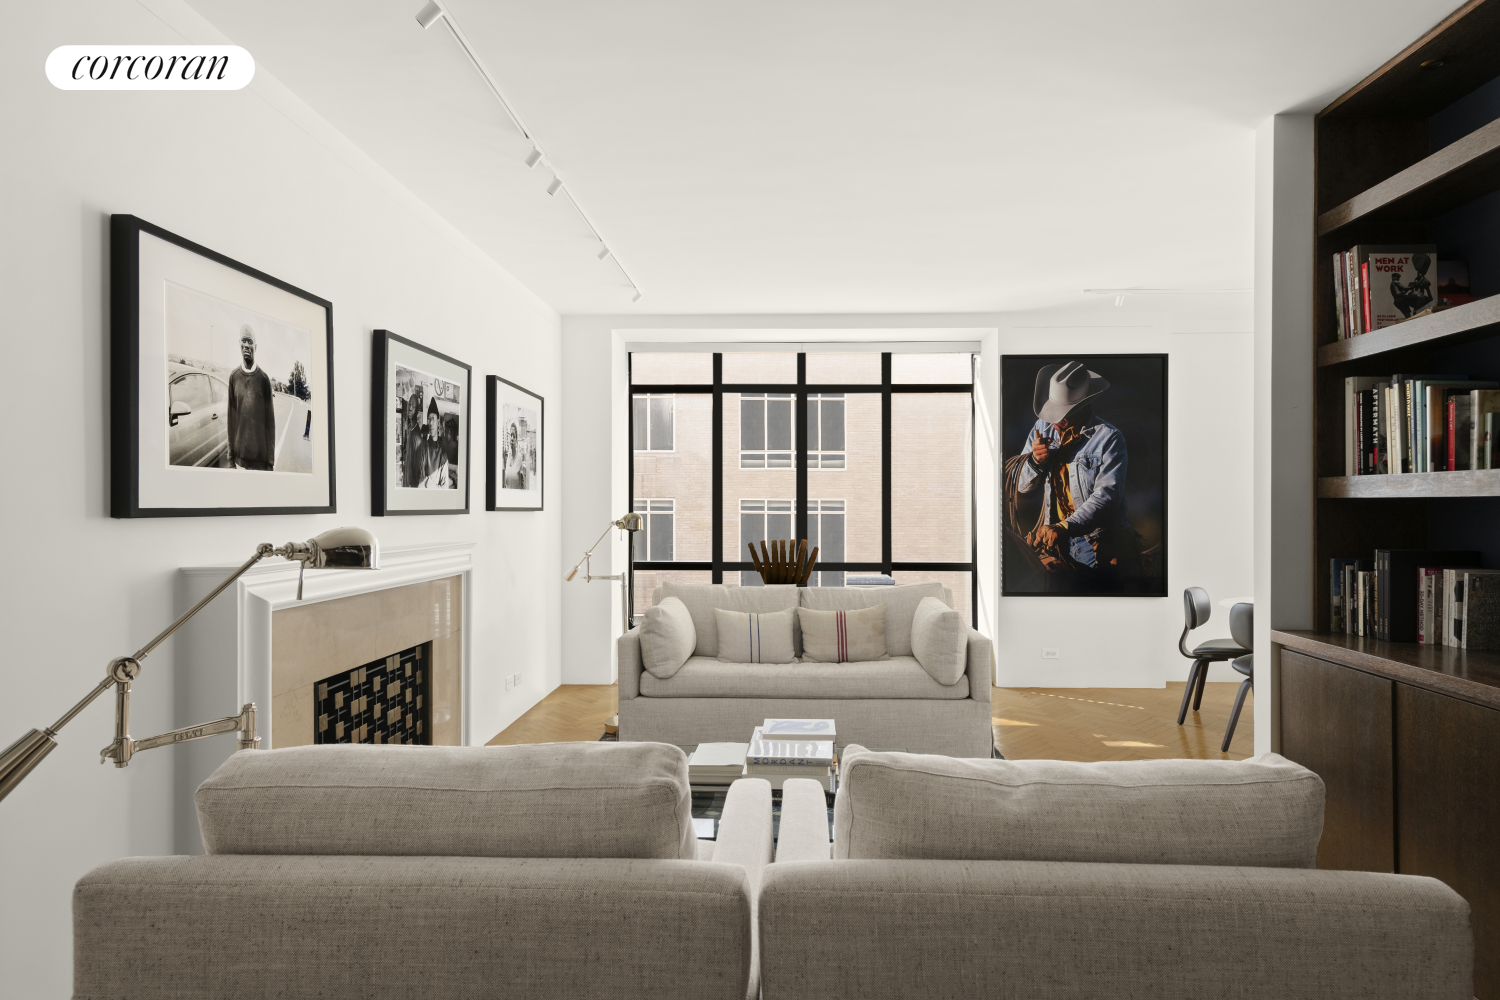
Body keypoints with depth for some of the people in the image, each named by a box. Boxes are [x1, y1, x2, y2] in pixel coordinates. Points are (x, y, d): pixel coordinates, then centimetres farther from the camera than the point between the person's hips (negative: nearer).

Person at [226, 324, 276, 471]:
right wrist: (231, 455, 4)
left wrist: (270, 460, -4)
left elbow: (269, 420, -1)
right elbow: (231, 416, 7)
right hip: (240, 455, 2)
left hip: (261, 455, -2)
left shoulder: (264, 378, -1)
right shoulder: (234, 377, 4)